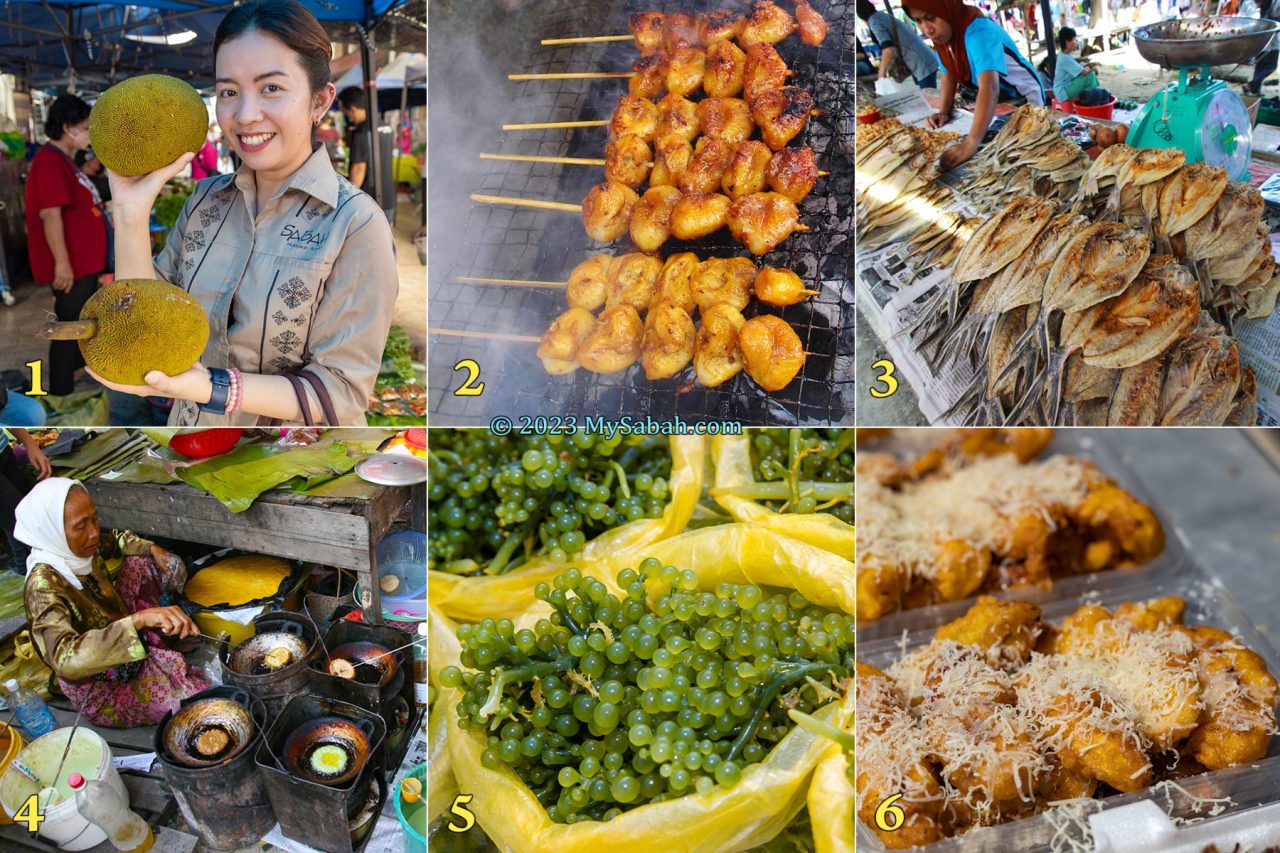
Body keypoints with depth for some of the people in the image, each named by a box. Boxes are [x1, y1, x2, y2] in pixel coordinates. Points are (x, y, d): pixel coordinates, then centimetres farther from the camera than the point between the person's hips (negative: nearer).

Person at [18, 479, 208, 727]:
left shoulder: (81, 549, -8)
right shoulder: (44, 585, -31)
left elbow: (117, 540, 17)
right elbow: (65, 658, -48)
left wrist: (153, 550, -2)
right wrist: (139, 618, -57)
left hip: (129, 655, 8)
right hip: (101, 694, -8)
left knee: (140, 562, 10)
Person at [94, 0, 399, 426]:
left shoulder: (356, 223, -20)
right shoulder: (205, 199, -3)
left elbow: (341, 393, -22)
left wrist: (209, 387, -32)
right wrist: (132, 212, -16)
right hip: (193, 427, 5)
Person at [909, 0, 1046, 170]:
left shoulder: (979, 32, -36)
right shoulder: (944, 33, -12)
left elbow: (989, 88, -49)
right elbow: (949, 76, 2)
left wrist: (972, 142, -62)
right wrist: (944, 112, -18)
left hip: (1024, 100, -7)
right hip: (994, 105, 7)